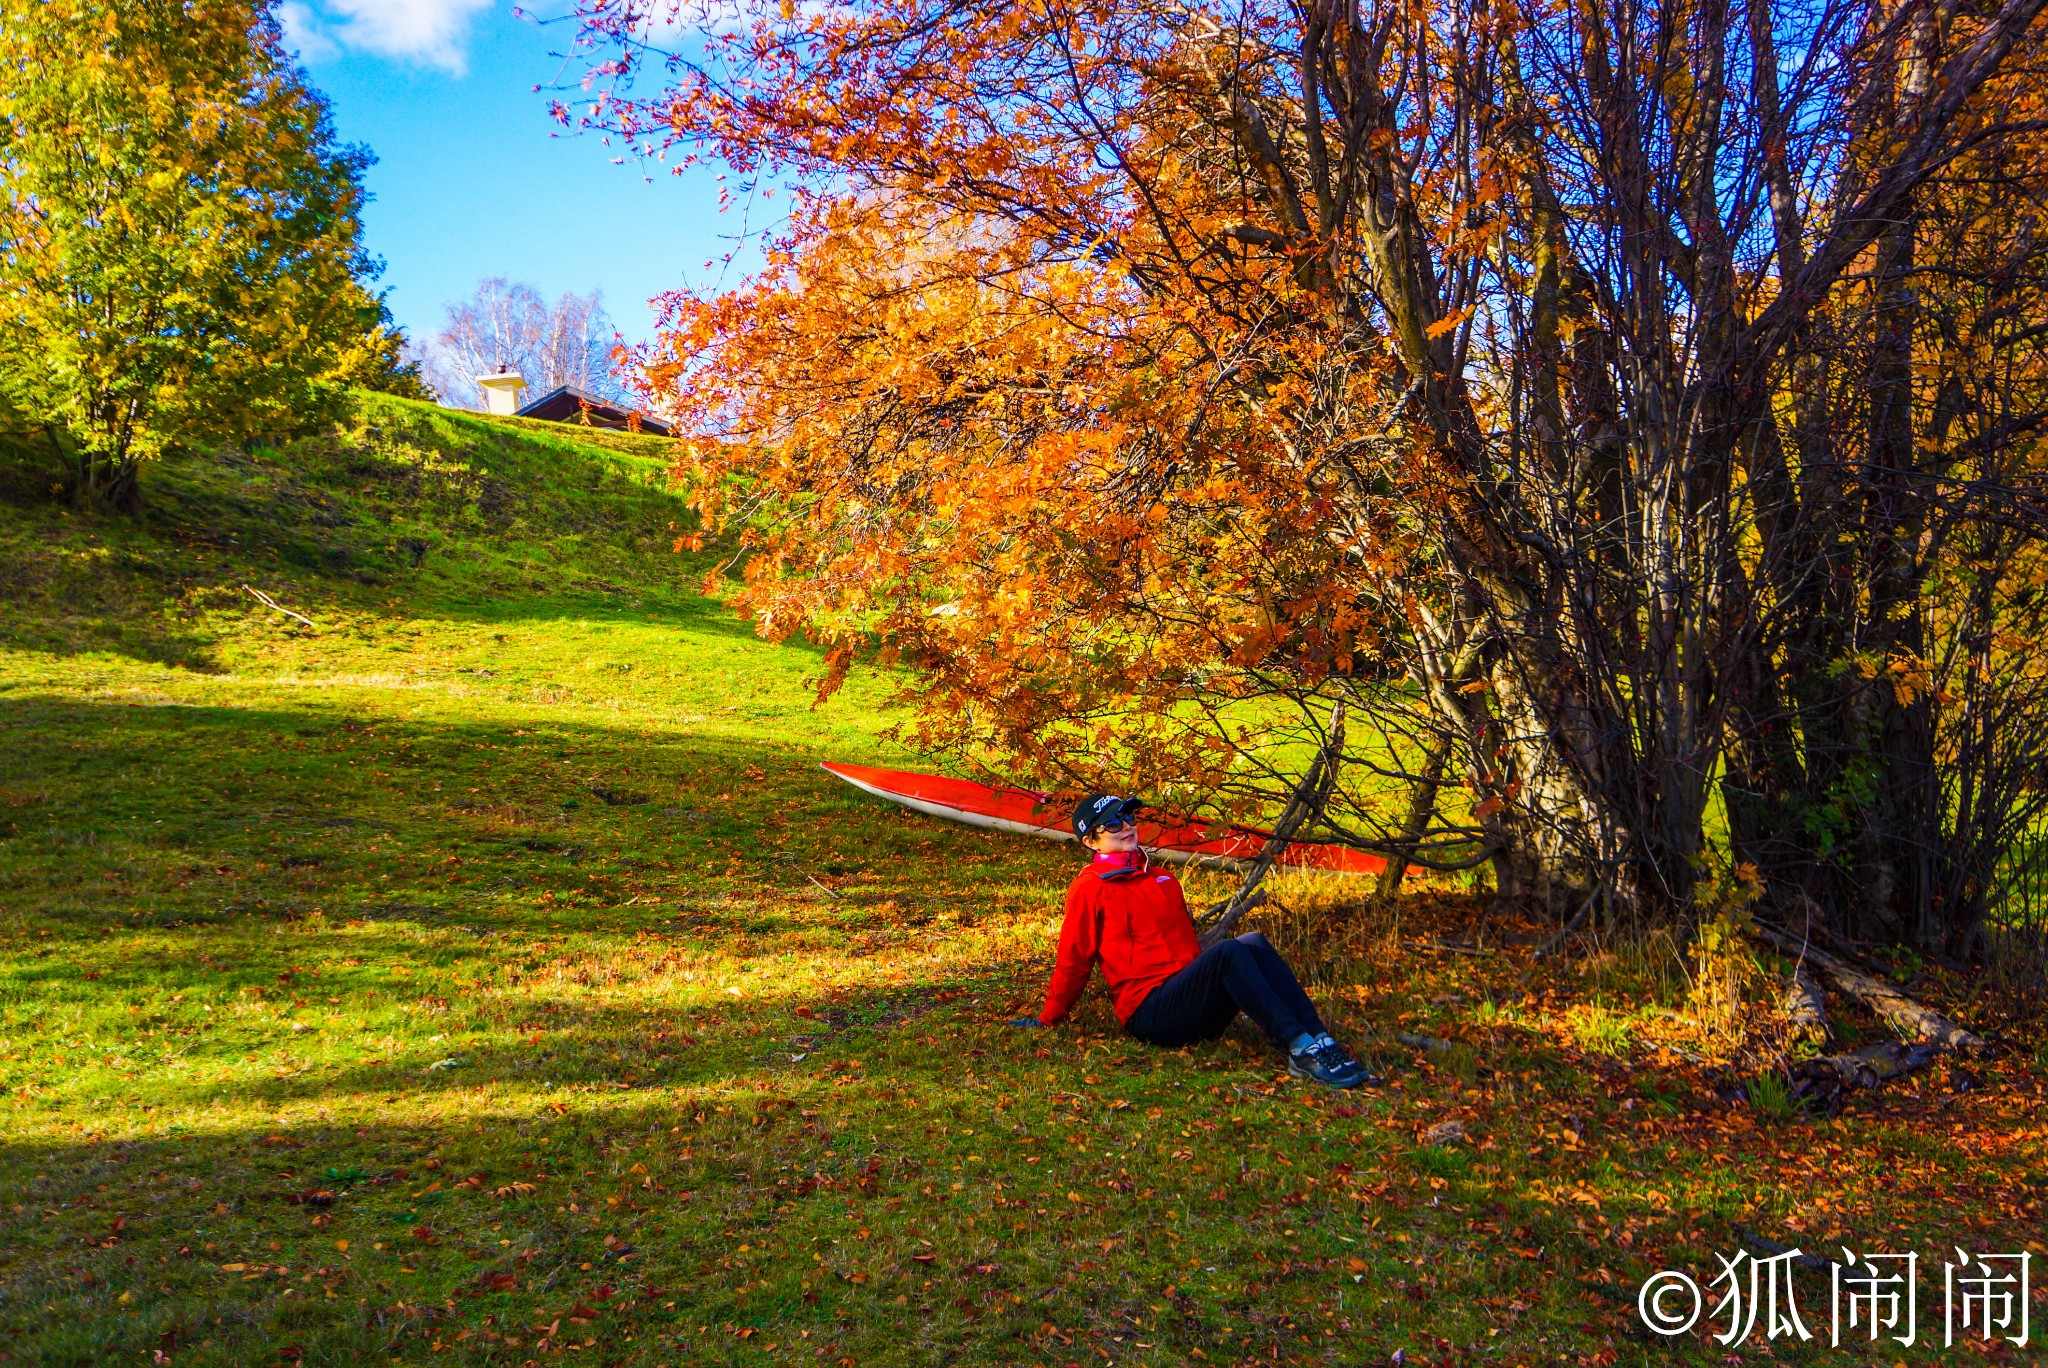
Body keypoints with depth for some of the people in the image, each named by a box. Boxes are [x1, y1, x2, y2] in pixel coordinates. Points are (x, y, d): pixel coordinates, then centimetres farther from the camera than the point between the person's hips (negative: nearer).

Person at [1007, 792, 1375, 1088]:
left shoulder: (1160, 879, 23)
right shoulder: (1089, 889, 0)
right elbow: (1073, 961, 3)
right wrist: (1048, 1018, 5)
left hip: (1195, 1007, 7)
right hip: (1149, 1010, -7)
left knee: (1253, 943, -20)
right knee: (1228, 951, -29)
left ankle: (1319, 1040, -29)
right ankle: (1302, 1049, -38)